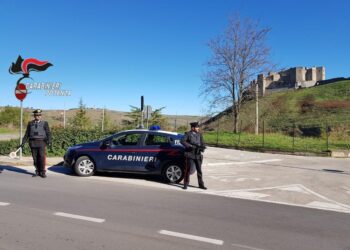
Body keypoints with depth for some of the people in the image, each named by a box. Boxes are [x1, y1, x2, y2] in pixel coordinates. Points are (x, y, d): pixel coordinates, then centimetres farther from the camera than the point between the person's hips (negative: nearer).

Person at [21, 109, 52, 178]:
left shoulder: (44, 123, 4)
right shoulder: (30, 123, 11)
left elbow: (48, 133, -2)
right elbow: (27, 134, 14)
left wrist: (49, 141, -17)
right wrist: (23, 143, 8)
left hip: (41, 142, -2)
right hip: (33, 143, 3)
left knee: (42, 157, -10)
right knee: (35, 158, 4)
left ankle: (43, 172, -1)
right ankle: (38, 172, 15)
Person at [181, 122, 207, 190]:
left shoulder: (199, 134, 11)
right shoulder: (188, 134, -2)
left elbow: (202, 143, 7)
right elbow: (182, 141, -15)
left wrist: (202, 148, -15)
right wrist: (190, 146, -23)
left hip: (198, 155, 4)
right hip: (190, 155, -4)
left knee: (199, 170, 6)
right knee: (188, 170, 3)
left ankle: (201, 184, 15)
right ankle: (185, 184, 14)